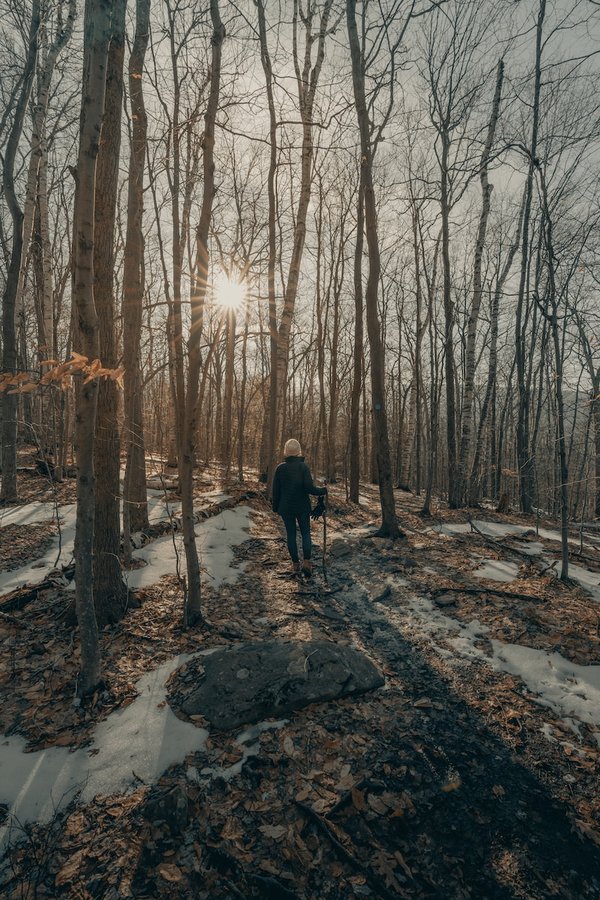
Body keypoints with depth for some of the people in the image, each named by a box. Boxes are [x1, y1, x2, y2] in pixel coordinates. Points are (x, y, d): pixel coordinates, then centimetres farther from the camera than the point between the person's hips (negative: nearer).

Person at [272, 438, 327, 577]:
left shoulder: (280, 468, -4)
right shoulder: (303, 466, -10)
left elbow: (276, 489, -1)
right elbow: (309, 487, -16)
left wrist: (275, 507, 10)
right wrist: (322, 491, 1)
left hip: (286, 508, 1)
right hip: (302, 507, -1)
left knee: (291, 534, 10)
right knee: (305, 533, 10)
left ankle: (295, 564, 12)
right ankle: (307, 562, -3)